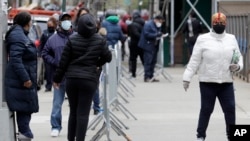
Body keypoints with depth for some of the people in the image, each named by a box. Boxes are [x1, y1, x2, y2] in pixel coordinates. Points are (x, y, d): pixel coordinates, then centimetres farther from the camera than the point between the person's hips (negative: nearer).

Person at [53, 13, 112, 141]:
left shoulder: (72, 40, -3)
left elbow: (64, 61, -1)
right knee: (83, 113, -1)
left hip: (71, 79, 2)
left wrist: (57, 78, 7)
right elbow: (108, 57, 2)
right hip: (89, 79, -2)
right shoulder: (100, 40, -4)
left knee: (73, 111, 14)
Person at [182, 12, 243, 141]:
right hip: (207, 82, -3)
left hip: (226, 82, 3)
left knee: (230, 109, -1)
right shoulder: (203, 39, -2)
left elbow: (239, 57, 15)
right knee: (206, 110, 4)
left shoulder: (231, 39, 8)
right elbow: (194, 60, -2)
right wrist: (187, 77, -5)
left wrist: (238, 66, -8)